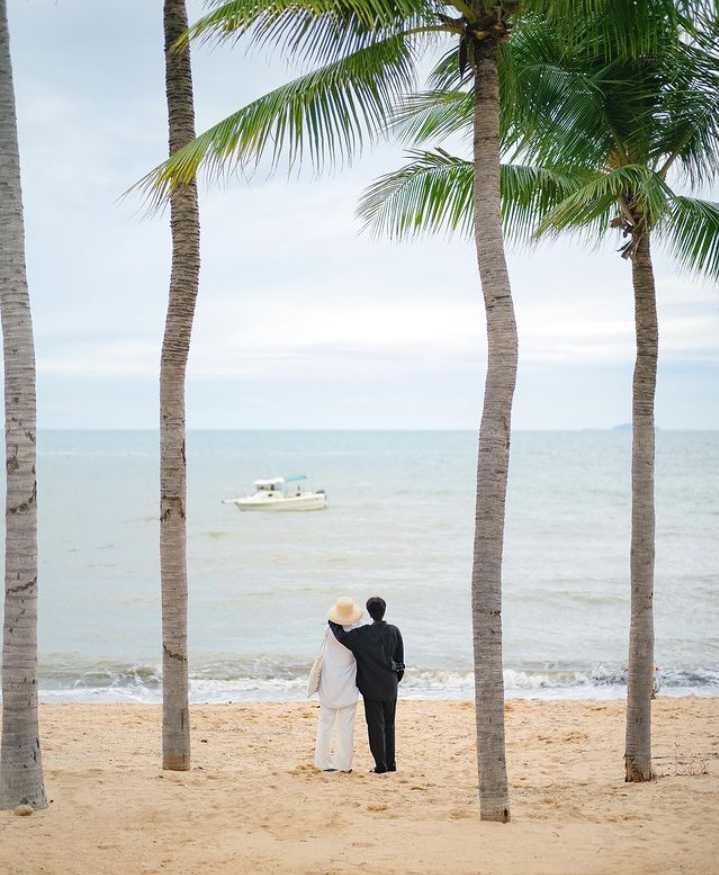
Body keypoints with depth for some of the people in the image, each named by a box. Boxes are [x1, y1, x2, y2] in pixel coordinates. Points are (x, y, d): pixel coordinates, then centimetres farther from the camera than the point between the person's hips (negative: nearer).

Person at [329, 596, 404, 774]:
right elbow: (400, 660, 3)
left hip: (371, 687, -4)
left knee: (376, 726, 2)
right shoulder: (394, 631, -2)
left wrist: (333, 622, -5)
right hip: (390, 686, 4)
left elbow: (342, 637, -24)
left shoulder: (363, 634, -14)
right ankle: (391, 763, 18)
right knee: (389, 724, 16)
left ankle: (381, 765, 1)